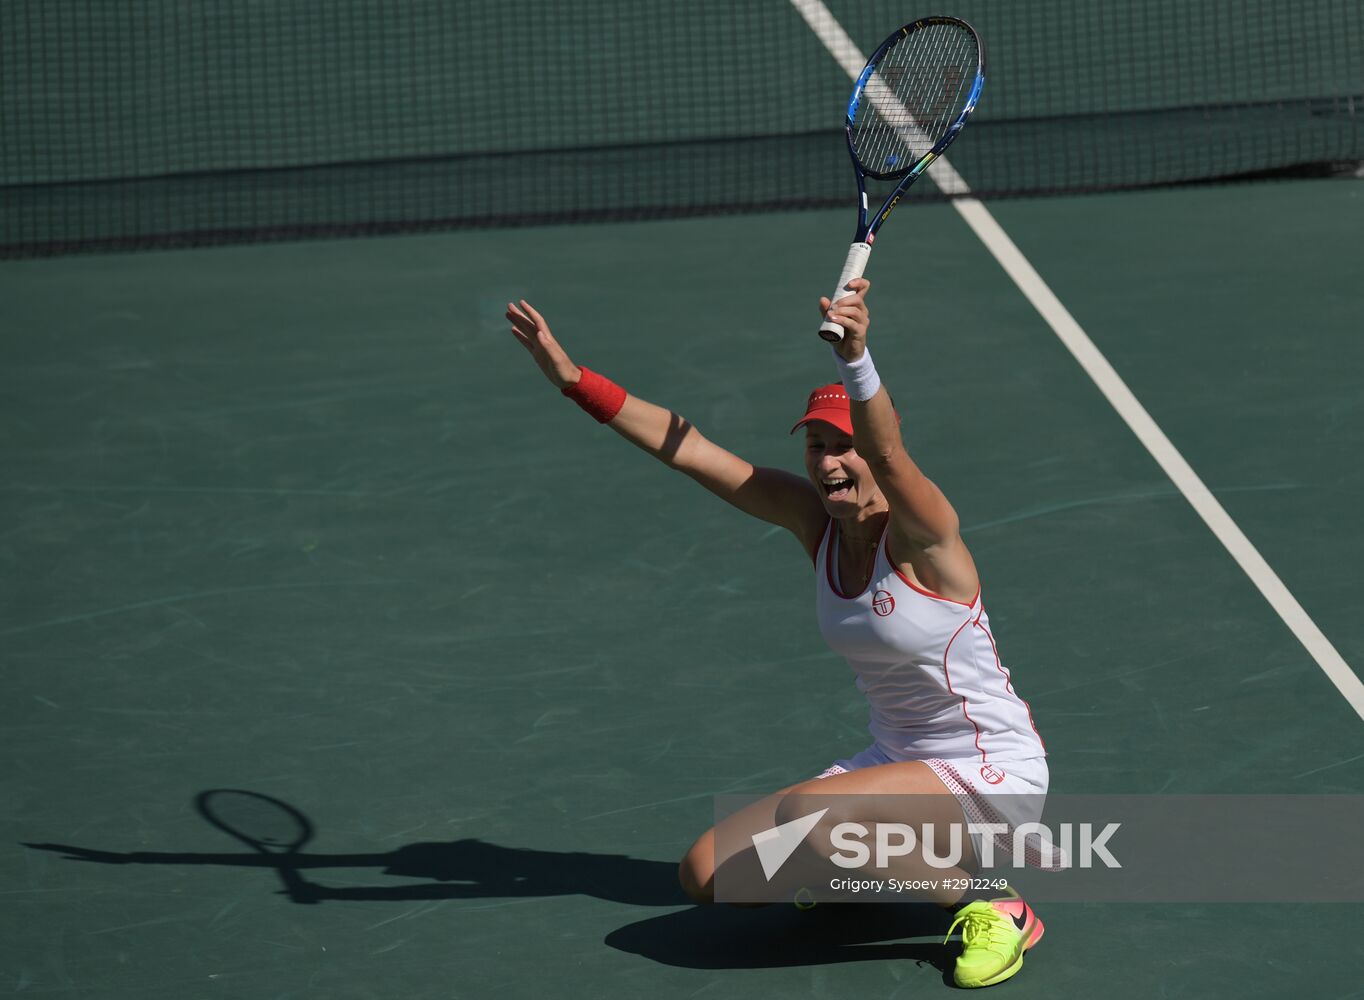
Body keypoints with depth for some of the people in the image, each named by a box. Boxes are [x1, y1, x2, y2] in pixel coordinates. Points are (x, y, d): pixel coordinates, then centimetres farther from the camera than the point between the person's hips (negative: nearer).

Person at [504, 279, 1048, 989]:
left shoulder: (922, 531, -20)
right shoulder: (815, 519, -2)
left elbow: (885, 451, -43)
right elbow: (688, 449, -2)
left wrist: (855, 357, -61)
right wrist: (573, 379, -8)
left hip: (993, 772, -8)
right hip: (895, 758, 8)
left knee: (802, 815, -33)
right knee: (707, 875, -1)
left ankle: (993, 905, -13)